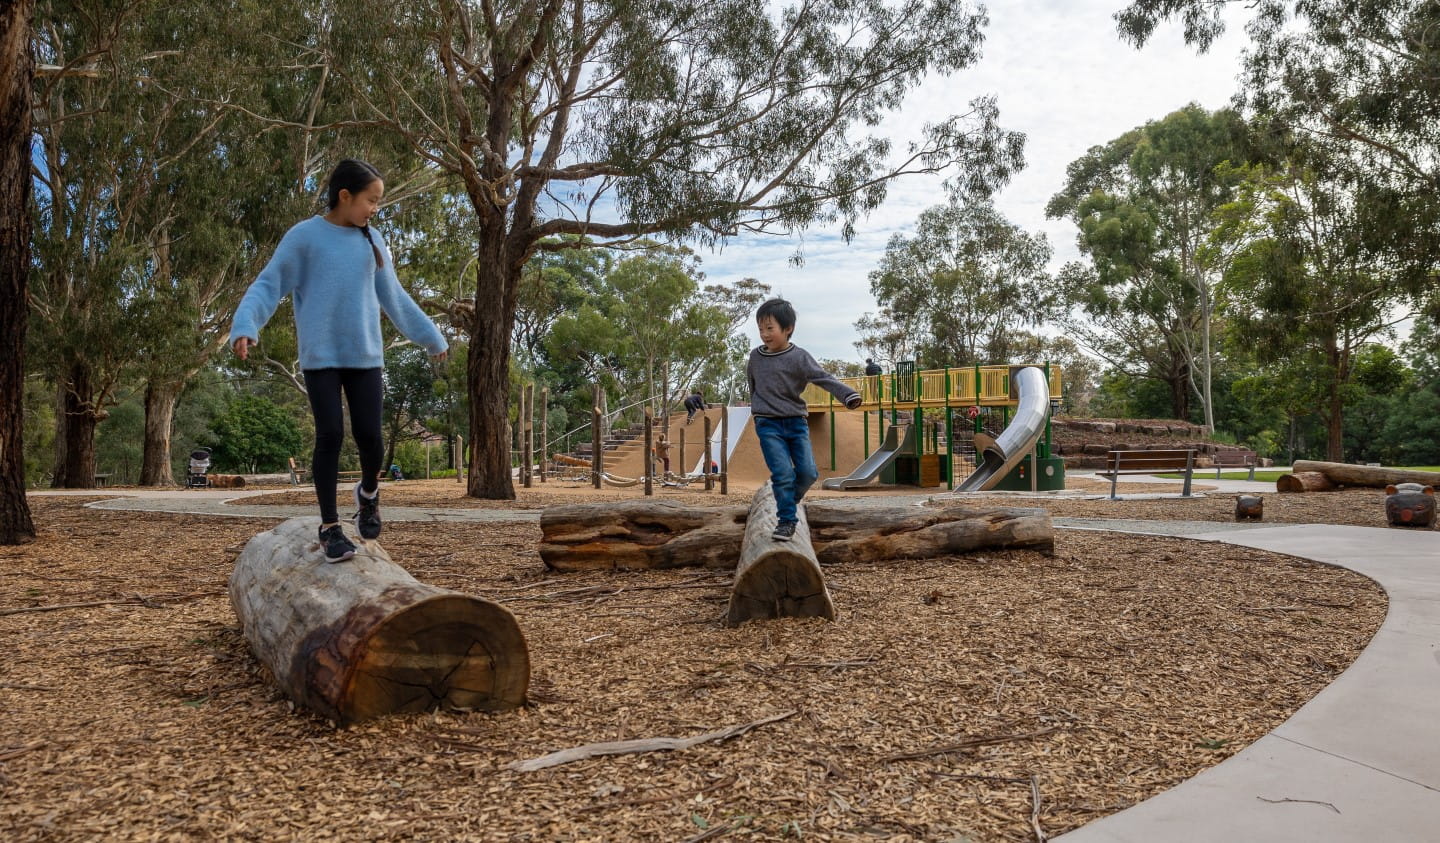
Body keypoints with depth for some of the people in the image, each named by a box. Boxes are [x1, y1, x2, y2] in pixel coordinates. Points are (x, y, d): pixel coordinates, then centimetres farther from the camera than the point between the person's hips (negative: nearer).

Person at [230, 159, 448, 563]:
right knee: (330, 437, -6)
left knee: (370, 437, -2)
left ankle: (368, 492, 29)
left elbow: (394, 297, 19)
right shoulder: (304, 236, -2)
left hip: (365, 356, 3)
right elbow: (268, 286, -4)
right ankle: (329, 526, 6)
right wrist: (245, 327, -21)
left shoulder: (371, 240, 11)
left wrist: (431, 337, 22)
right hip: (321, 358, -3)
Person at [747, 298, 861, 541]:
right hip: (768, 425, 0)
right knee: (783, 473, -12)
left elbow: (824, 378, -18)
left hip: (796, 422, 0)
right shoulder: (755, 358, 2)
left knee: (808, 472, -2)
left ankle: (789, 500, 27)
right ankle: (786, 520, -1)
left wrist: (848, 394, -32)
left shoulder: (799, 357, -7)